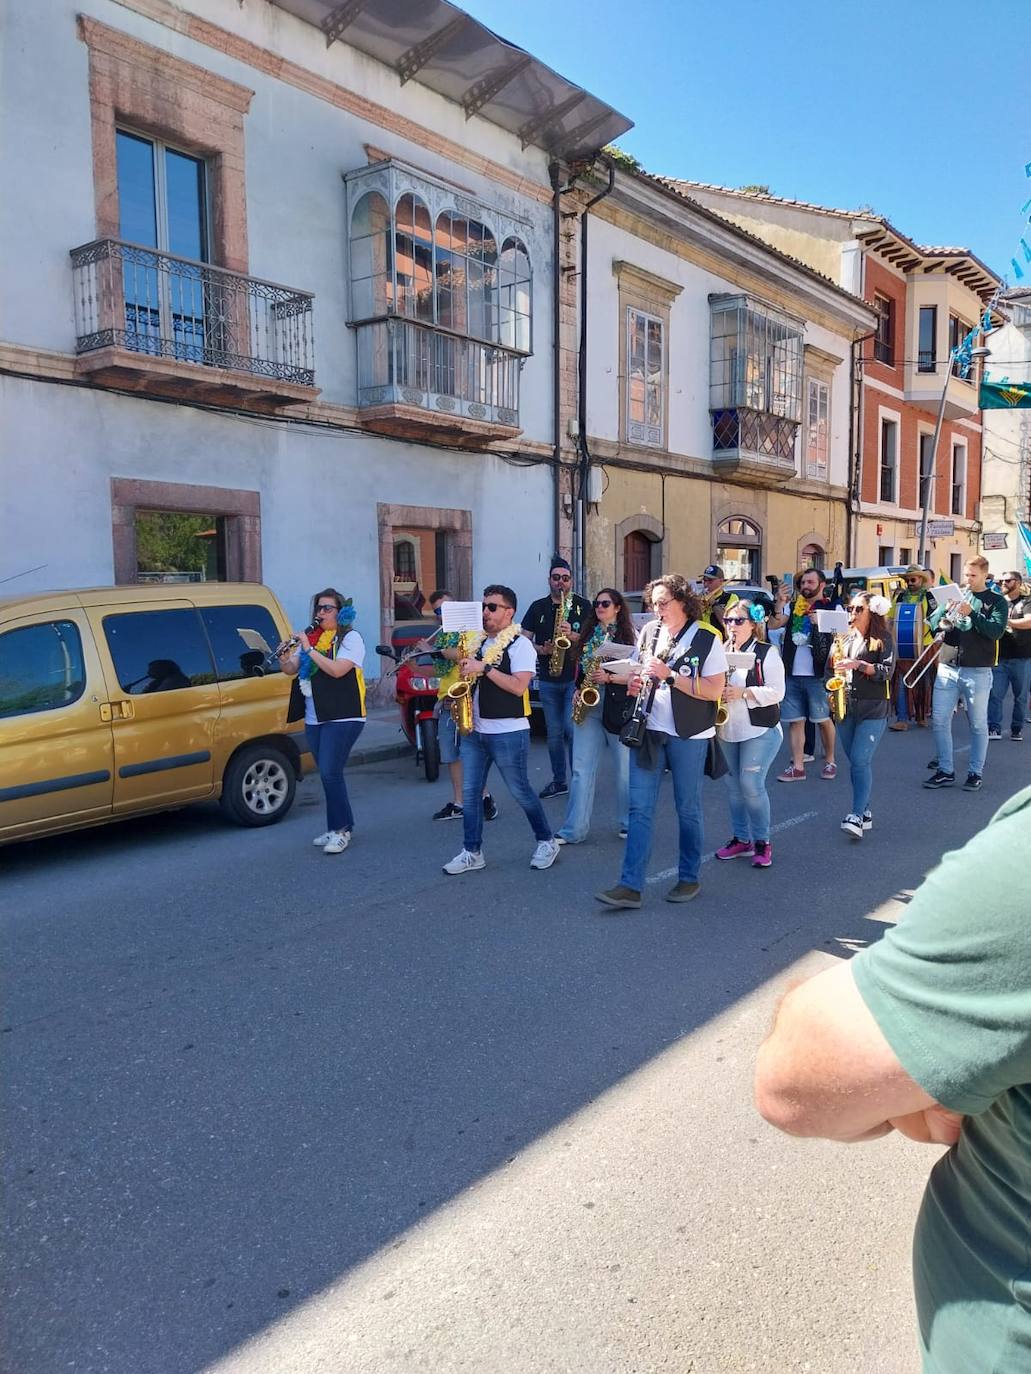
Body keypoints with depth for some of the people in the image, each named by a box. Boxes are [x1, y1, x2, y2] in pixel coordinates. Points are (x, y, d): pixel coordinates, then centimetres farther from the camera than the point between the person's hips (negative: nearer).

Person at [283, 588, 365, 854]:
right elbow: (291, 670, 10)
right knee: (328, 774, 11)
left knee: (330, 772, -13)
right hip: (314, 718, 7)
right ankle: (336, 828, 20)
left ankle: (341, 830, -4)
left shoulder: (351, 638, -5)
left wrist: (309, 649, -17)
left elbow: (337, 670, -20)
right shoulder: (311, 636, 15)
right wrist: (285, 658, -11)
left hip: (342, 717, -7)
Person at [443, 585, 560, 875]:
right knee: (469, 793, 5)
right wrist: (465, 669, 2)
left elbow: (519, 687, -20)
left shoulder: (520, 644, -9)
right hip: (474, 730, 7)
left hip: (508, 733, -7)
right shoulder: (479, 642, 14)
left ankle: (547, 841, 22)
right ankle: (472, 852, 13)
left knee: (520, 792, 4)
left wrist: (484, 668, -22)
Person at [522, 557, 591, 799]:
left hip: (576, 677, -3)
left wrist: (573, 635, -20)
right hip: (548, 679, 3)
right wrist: (541, 649, -12)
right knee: (554, 733, 9)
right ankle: (559, 781, 20)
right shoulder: (538, 607, 8)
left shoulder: (582, 606, 1)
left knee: (571, 729, -10)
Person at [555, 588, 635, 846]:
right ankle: (573, 831, 2)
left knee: (625, 768, 6)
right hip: (588, 705, 4)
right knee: (581, 769, 1)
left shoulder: (628, 636, -3)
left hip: (617, 706, -4)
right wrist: (578, 690, 6)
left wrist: (609, 678, -18)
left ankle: (629, 824, 22)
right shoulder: (589, 634, 13)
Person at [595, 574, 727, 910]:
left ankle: (689, 878, 25)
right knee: (640, 808, 0)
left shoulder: (707, 638, -8)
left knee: (688, 809, 8)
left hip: (688, 735, -4)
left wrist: (669, 675, -21)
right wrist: (635, 681, -4)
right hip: (648, 730, 4)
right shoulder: (648, 632, 7)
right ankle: (630, 886, 1)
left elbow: (714, 691, -14)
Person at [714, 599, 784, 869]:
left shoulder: (767, 653, -7)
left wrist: (743, 693, -22)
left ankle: (762, 842, 5)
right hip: (727, 731, 6)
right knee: (733, 785, 9)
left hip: (759, 730, -6)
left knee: (751, 784, -11)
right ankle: (741, 839, 21)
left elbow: (776, 692, -12)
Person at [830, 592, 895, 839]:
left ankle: (857, 816, -14)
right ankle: (865, 812, 17)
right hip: (845, 708, 6)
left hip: (872, 709, -6)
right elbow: (831, 670, 21)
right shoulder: (845, 639, 14)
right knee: (856, 762, 8)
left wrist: (858, 664, -22)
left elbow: (887, 671, -12)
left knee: (860, 760, -14)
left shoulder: (882, 639, -2)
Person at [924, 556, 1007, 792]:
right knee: (940, 721, 2)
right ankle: (945, 771, 11)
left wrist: (972, 613, -21)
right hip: (947, 667, 4)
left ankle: (975, 773, 14)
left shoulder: (996, 601, 2)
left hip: (978, 671, -3)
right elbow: (933, 623, 5)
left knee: (978, 725, 4)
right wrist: (946, 609, -13)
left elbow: (997, 631, -12)